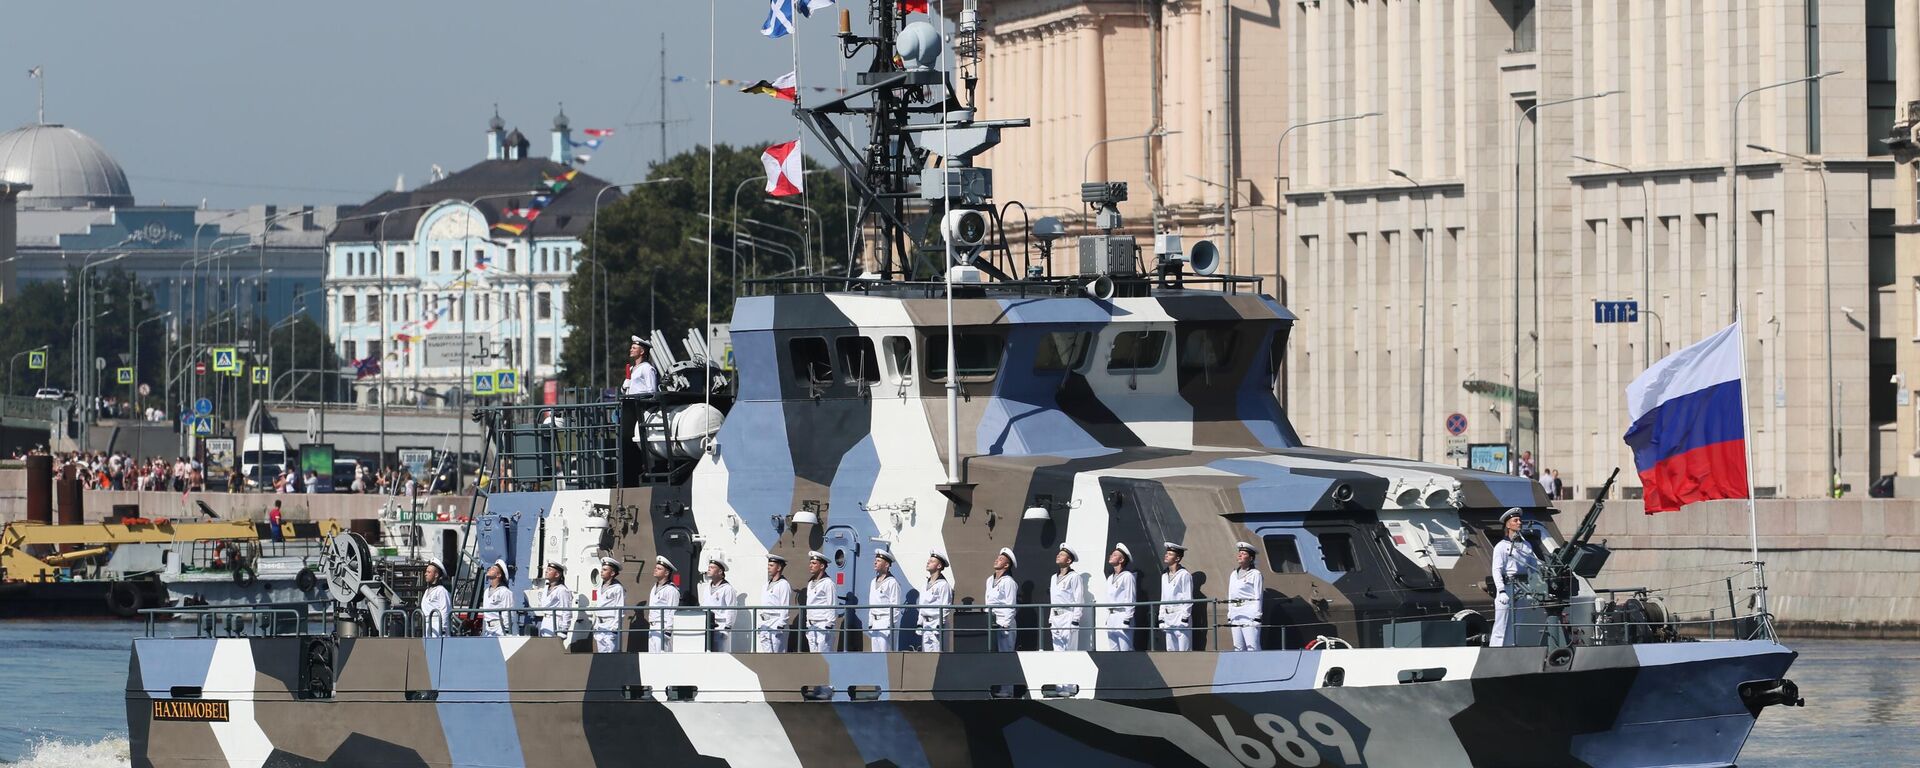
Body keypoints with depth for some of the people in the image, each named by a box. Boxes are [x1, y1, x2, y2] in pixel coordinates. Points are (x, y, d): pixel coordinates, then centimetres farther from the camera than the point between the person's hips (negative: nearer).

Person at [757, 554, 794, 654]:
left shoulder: (783, 585, -7)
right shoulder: (767, 585, 18)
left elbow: (785, 608, -12)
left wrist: (780, 626, -17)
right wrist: (758, 624, 17)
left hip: (776, 626, -8)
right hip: (764, 626, 8)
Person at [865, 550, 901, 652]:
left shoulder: (892, 582, -7)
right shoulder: (873, 582, 17)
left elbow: (895, 606, -10)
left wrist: (891, 625, -14)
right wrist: (870, 623, 18)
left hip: (885, 623, -8)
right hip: (875, 623, 8)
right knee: (875, 652, 7)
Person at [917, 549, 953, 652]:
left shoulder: (943, 585, -8)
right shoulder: (927, 584, 17)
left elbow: (944, 608, -12)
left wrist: (939, 626, -17)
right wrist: (920, 624, 17)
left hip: (936, 624, -9)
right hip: (926, 624, 9)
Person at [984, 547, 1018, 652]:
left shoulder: (1008, 582, -8)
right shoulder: (990, 580, 15)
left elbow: (1010, 606, -11)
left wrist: (1005, 626, -15)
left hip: (1003, 623, -8)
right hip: (990, 622, 8)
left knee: (1005, 652, -7)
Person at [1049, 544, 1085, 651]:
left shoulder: (1074, 577, -3)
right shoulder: (1054, 577, 19)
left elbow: (1078, 600, -8)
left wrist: (1075, 620, -14)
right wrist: (1050, 620, 17)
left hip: (1068, 618, -7)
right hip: (1055, 618, 7)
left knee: (1069, 649, -10)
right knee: (1057, 650, 3)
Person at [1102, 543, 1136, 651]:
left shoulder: (1127, 576, -5)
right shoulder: (1110, 578, 18)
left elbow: (1130, 599, -9)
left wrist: (1127, 619, -15)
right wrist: (1104, 620, 15)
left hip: (1122, 617, -8)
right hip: (1110, 617, 8)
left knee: (1125, 649, -11)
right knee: (1113, 650, 6)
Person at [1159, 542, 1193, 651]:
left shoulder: (1184, 575, -5)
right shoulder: (1164, 576, 17)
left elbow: (1188, 599, -7)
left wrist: (1185, 617, -12)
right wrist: (1161, 618, 14)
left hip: (1180, 618, -7)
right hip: (1168, 619, 7)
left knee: (1184, 649, -9)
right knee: (1170, 650, 5)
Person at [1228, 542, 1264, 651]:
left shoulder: (1255, 574, -1)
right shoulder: (1234, 574, 19)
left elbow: (1258, 596, -5)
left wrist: (1257, 616, -11)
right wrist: (1229, 615, 17)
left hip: (1249, 613, -7)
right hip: (1236, 614, 7)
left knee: (1252, 646, -12)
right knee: (1238, 647, 5)